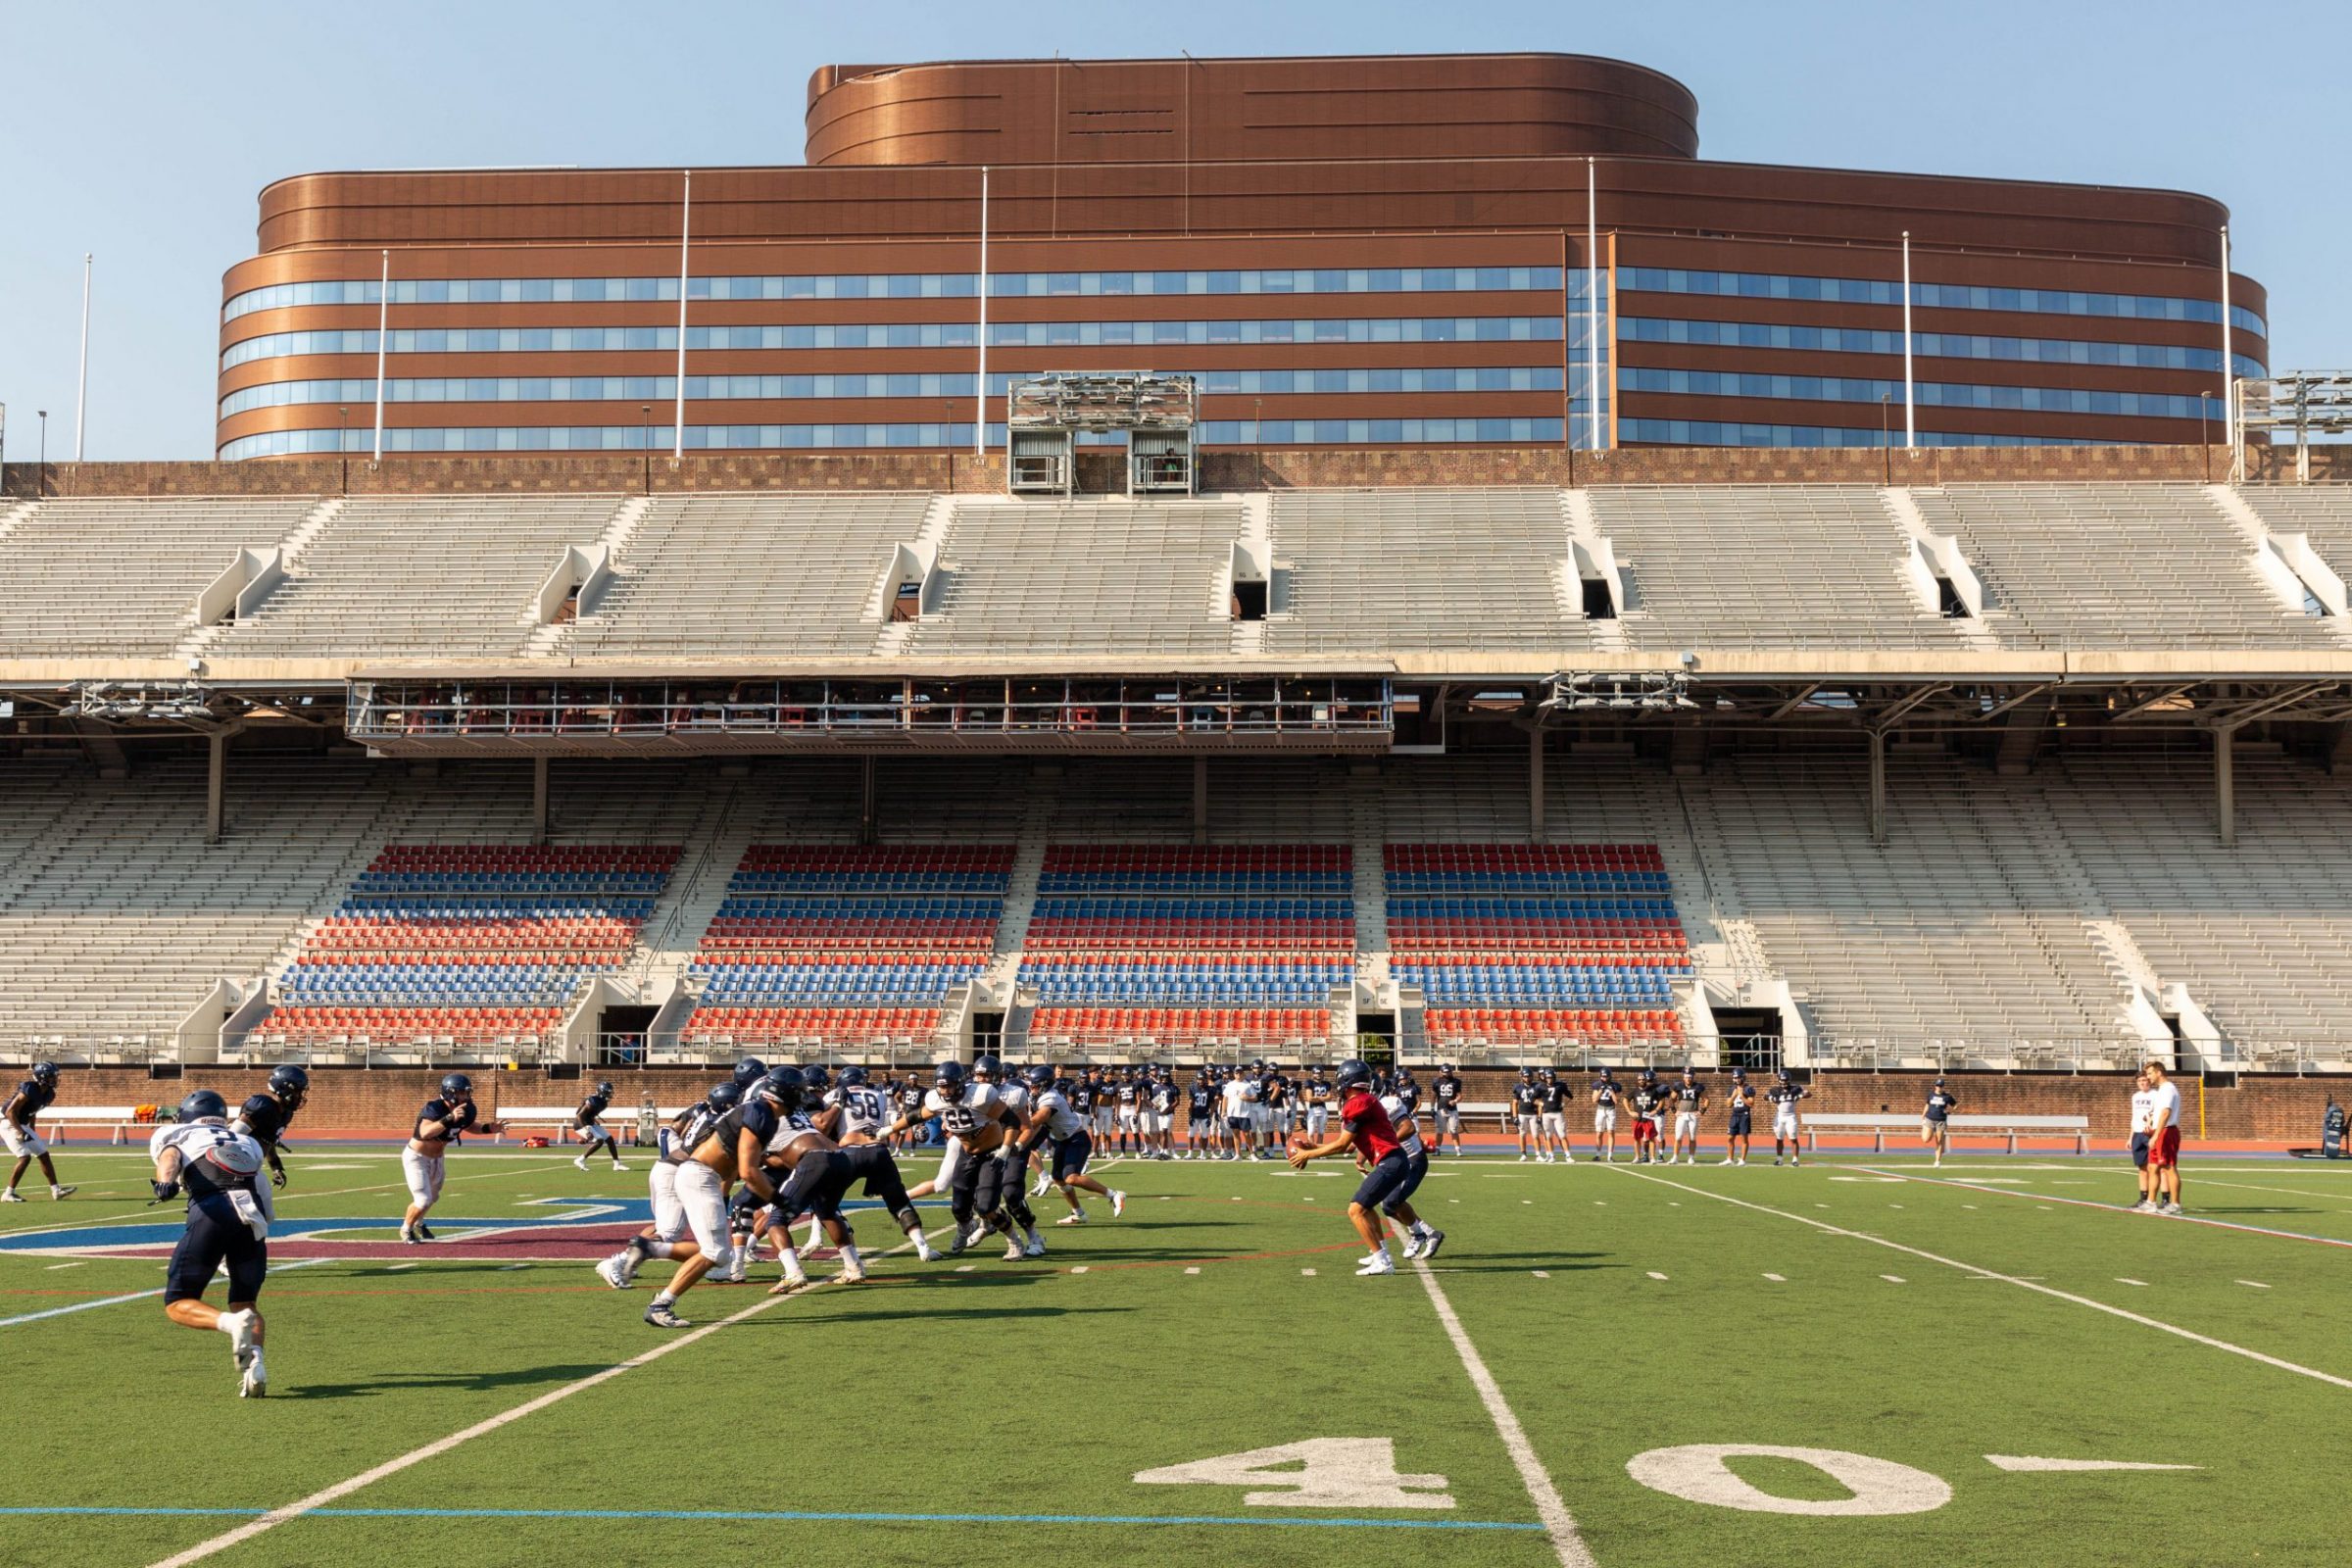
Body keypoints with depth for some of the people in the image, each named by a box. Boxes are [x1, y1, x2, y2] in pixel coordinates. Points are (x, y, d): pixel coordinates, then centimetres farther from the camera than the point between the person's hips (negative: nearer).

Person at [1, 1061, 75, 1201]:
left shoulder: (48, 1094, 0)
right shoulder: (29, 1090, -27)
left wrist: (32, 1131, 15)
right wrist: (21, 1132, -26)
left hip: (21, 1124, 9)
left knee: (44, 1154, 6)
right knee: (25, 1157, -16)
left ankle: (56, 1190, 9)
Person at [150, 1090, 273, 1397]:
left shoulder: (173, 1133, 26)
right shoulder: (247, 1143, 36)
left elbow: (170, 1156, 1)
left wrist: (166, 1182, -18)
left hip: (212, 1211, -3)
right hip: (254, 1215, 4)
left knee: (178, 1304, 10)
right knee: (244, 1302, 20)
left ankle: (231, 1323, -20)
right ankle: (254, 1360, -9)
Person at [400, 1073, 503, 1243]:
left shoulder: (468, 1111, -12)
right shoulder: (434, 1109, -33)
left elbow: (469, 1126, 11)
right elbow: (425, 1133, -51)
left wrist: (489, 1128, -6)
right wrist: (450, 1118, -58)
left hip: (438, 1159, 7)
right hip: (416, 1158, -7)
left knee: (432, 1198, 25)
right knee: (423, 1200, -12)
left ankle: (418, 1223, 53)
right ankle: (406, 1229, 16)